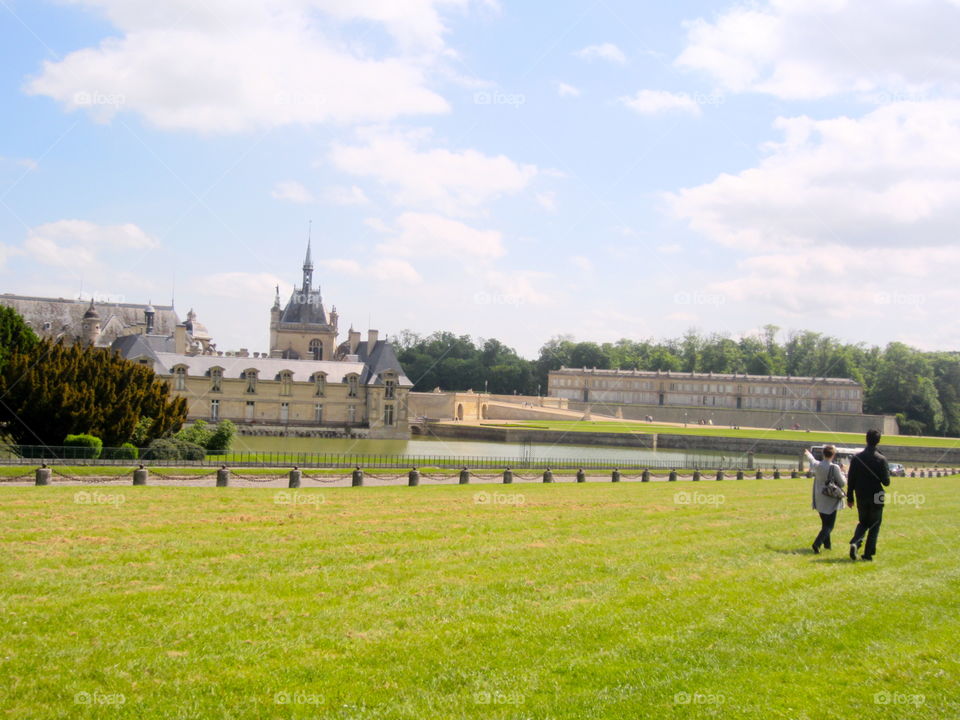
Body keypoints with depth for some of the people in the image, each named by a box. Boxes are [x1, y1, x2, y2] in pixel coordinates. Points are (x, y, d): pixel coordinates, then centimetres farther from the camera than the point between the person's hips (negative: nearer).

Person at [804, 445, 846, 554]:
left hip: (819, 500, 6)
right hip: (831, 501, -6)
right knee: (829, 525, -2)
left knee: (825, 523, 23)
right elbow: (843, 483, -13)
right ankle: (817, 543, -19)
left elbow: (812, 462, 24)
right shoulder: (834, 468, -18)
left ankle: (827, 544, 32)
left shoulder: (816, 465, -3)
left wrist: (808, 455, 45)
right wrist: (841, 472, 5)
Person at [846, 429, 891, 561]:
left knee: (862, 523, 18)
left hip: (861, 498, 3)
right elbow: (886, 482, -11)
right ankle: (868, 553, 8)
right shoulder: (881, 459, -12)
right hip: (876, 498, -3)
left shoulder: (856, 458, -3)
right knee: (874, 525, 11)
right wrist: (887, 472, 10)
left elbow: (851, 480, -1)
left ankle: (855, 543, -8)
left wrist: (850, 498, 7)